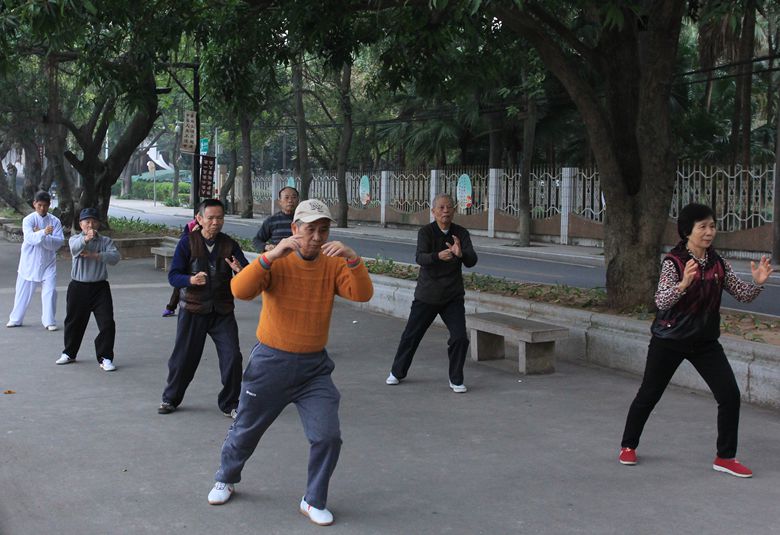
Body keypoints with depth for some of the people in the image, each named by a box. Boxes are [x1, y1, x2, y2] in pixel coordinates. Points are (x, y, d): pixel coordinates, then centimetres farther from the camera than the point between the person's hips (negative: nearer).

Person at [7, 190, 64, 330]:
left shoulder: (55, 221, -2)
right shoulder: (28, 220, -8)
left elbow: (59, 242, -13)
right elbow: (30, 238, -25)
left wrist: (39, 235, -22)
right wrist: (43, 233, -43)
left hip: (48, 263, 1)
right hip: (29, 262, -1)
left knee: (50, 291, -5)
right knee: (23, 291, 9)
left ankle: (49, 321, 7)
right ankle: (15, 319, 25)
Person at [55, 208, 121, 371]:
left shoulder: (105, 241, 1)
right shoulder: (75, 239, -2)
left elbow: (115, 257, -16)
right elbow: (75, 248, -27)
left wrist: (95, 255, -28)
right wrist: (86, 238, -49)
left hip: (100, 287, 0)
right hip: (78, 287, 1)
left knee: (107, 323, -8)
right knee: (74, 321, 15)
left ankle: (105, 358, 2)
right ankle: (69, 353, 35)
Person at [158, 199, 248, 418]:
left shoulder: (229, 244, -1)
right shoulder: (187, 242, -6)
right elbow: (173, 276, -8)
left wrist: (240, 270, -31)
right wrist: (191, 280, -29)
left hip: (222, 311, 1)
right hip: (193, 310, -1)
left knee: (232, 357, -5)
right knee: (184, 358, 8)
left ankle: (229, 404, 12)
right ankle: (170, 399, 30)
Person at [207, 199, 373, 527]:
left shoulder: (333, 265, -3)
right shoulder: (276, 262, -11)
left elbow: (362, 294, -19)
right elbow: (240, 290, -26)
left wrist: (352, 259, -34)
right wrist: (272, 255, -37)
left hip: (314, 366, 2)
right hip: (270, 363, -2)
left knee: (328, 436, -6)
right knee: (246, 430, 14)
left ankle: (313, 501, 14)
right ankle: (225, 480, 42)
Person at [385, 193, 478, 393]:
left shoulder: (461, 233, -2)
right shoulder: (426, 232, -8)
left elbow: (472, 261, -13)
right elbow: (420, 258, -24)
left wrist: (461, 253, -36)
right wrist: (438, 256, -44)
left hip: (453, 297, 1)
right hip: (426, 295, -1)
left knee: (460, 338, -9)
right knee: (411, 335, 9)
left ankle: (456, 380, 9)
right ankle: (397, 372, 31)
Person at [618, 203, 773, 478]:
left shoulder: (718, 264, 0)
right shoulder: (673, 262, -16)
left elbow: (743, 294, 0)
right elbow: (661, 301, -28)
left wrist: (757, 282, -20)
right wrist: (683, 284, -45)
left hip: (705, 342, 4)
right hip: (670, 340, -4)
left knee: (730, 395, -5)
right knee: (649, 394, 8)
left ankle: (725, 457, 9)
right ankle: (628, 447, 28)